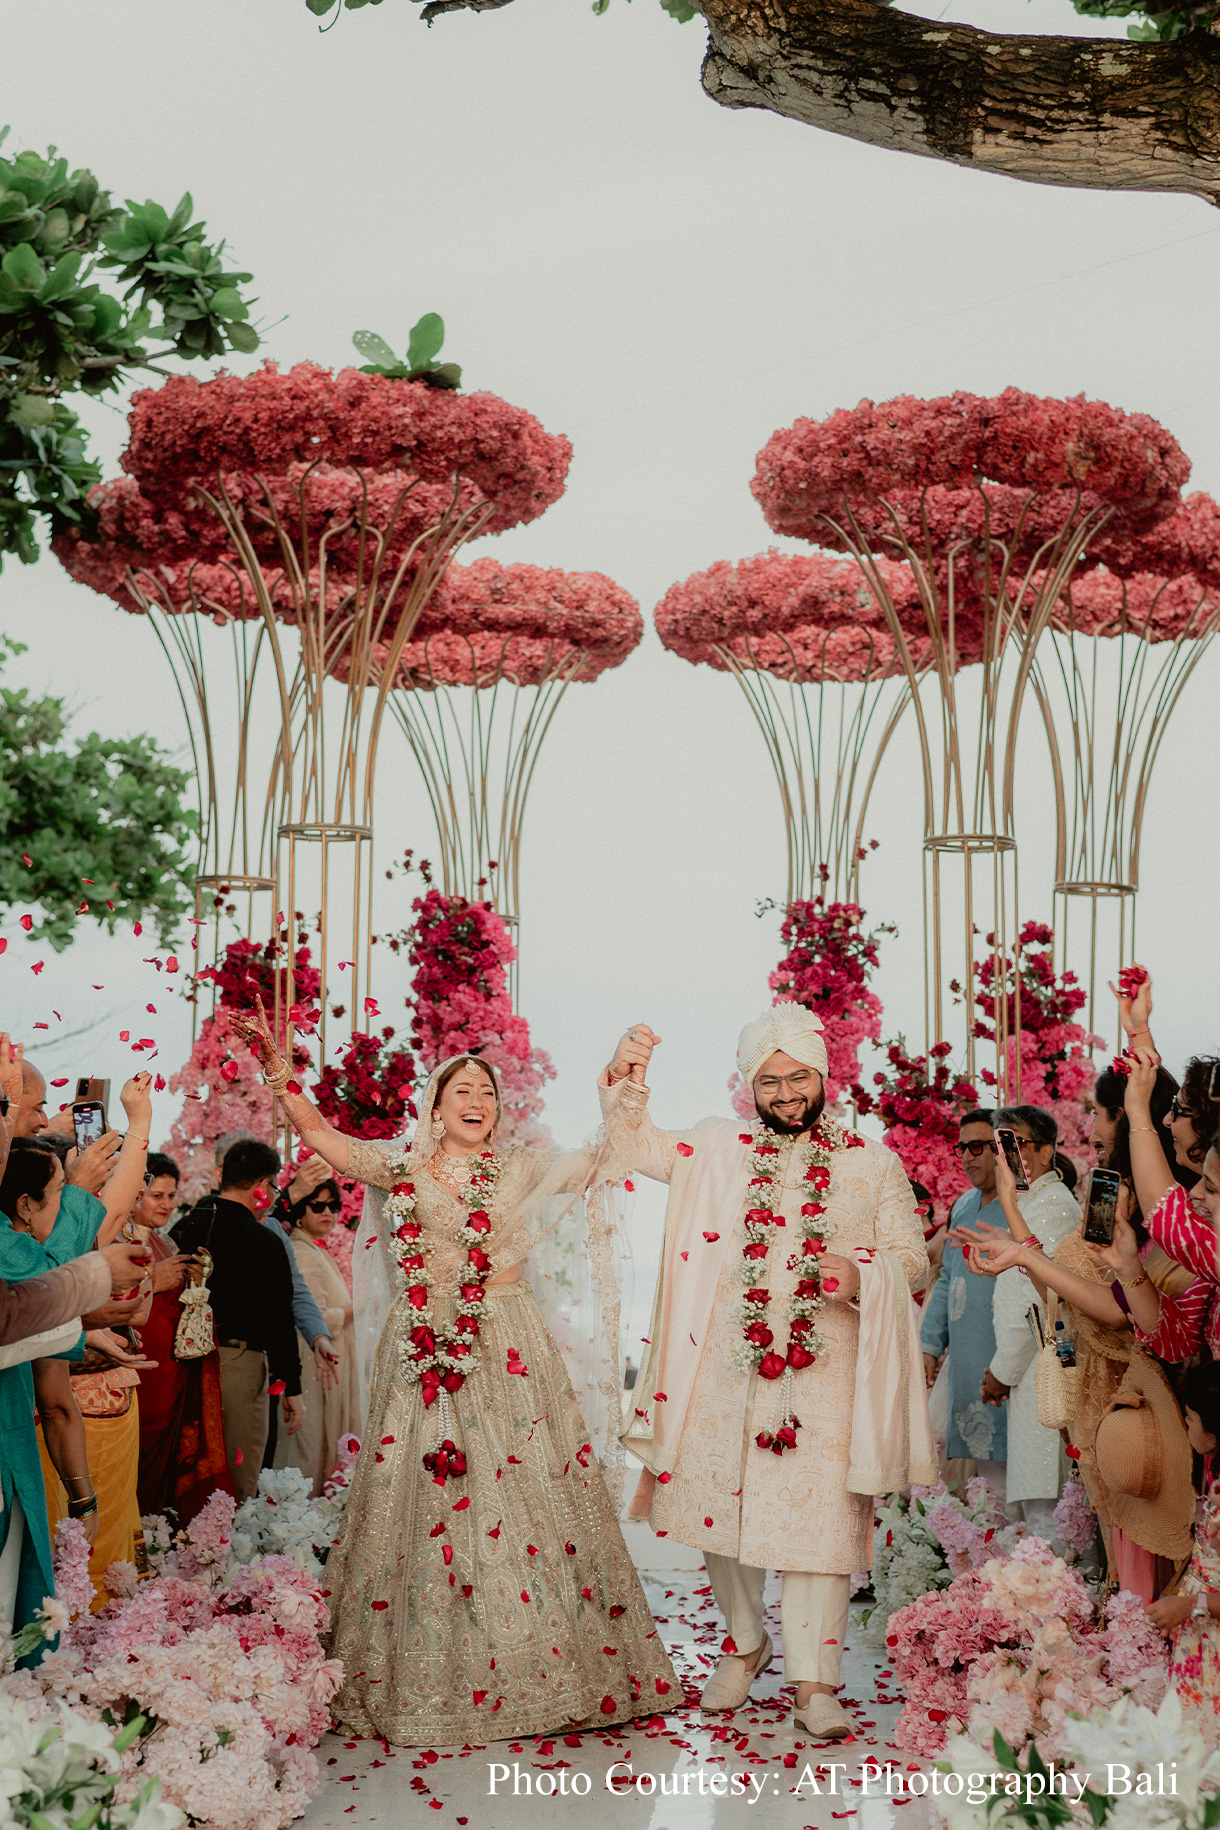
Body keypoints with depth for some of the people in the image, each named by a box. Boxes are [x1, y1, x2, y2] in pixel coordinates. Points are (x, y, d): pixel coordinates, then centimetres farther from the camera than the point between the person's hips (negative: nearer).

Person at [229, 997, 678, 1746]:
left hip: (505, 1352, 0)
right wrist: (278, 1072, -2)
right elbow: (320, 1133, 5)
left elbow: (602, 1160, 3)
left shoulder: (520, 1168, 7)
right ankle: (422, 1682, 10)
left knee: (520, 1493, -1)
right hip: (421, 1351, 1)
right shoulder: (401, 1167, 6)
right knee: (417, 1503, 2)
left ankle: (536, 1670, 9)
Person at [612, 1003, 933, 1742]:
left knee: (819, 1515, -5)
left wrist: (862, 1271, -15)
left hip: (824, 1370, -2)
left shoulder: (873, 1162, 7)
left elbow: (913, 1259, 7)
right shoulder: (719, 1148, 10)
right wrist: (627, 1082, -9)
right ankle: (744, 1644, 29)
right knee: (722, 1509, 8)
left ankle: (815, 1681, 3)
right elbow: (637, 1148, 9)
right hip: (726, 1370, 2)